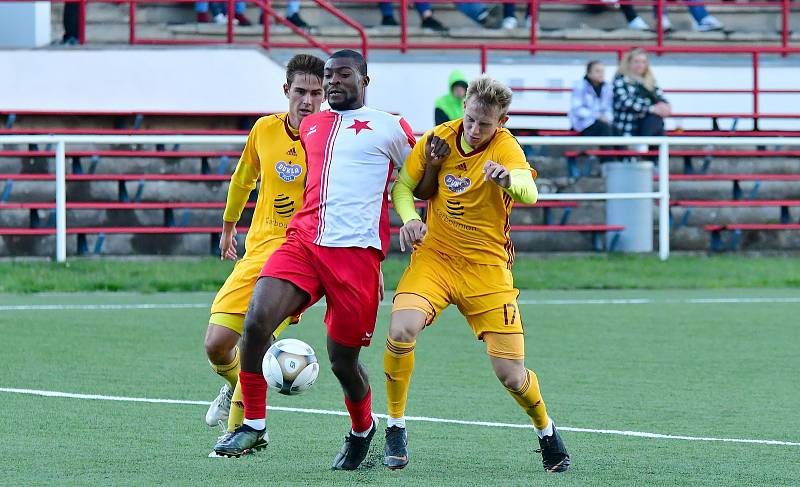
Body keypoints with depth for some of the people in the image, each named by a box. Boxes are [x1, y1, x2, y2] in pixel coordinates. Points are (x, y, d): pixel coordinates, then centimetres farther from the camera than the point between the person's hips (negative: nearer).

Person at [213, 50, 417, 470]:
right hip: (302, 242, 4)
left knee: (343, 360, 2)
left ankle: (363, 430, 33)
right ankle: (254, 425, -9)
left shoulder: (390, 128, 7)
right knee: (256, 320, -21)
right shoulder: (310, 126, 20)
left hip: (357, 252, -3)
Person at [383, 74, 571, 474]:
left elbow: (529, 192, -37)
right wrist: (409, 219, -13)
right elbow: (402, 188, 8)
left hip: (486, 267, -2)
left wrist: (509, 180, -60)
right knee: (401, 330, -27)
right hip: (434, 256, 2)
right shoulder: (438, 138, -4)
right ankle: (395, 430, -8)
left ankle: (546, 433, 27)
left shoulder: (505, 148, -17)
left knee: (510, 374, -5)